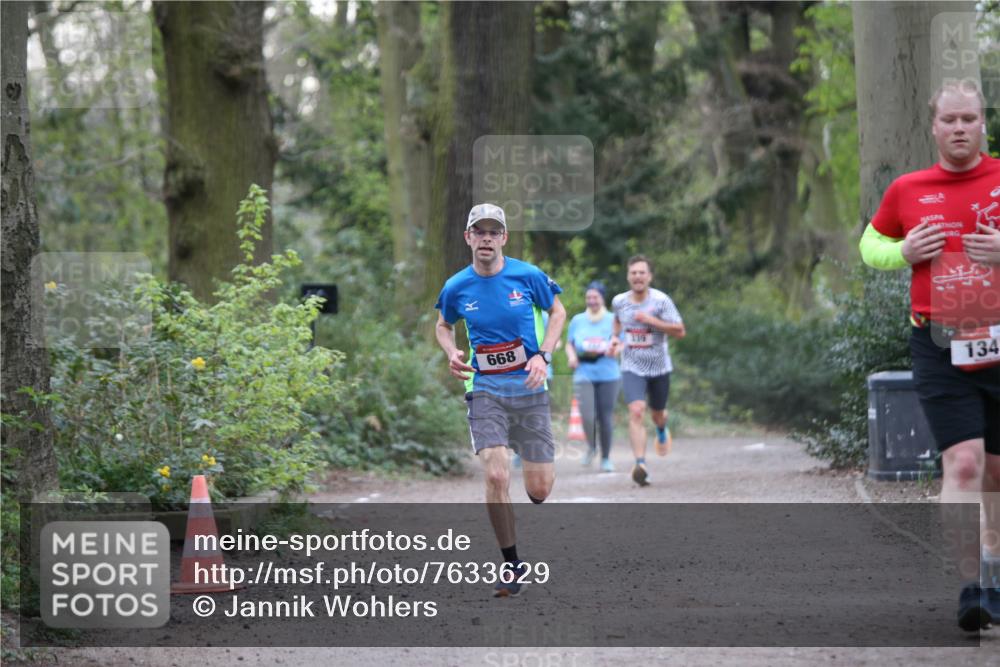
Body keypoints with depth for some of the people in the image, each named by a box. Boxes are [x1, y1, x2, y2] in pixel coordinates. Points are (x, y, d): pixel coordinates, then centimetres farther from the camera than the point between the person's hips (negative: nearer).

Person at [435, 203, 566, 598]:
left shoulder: (528, 276, -5)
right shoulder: (456, 288, -2)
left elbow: (557, 312, 10)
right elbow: (443, 326, 17)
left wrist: (543, 356, -5)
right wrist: (452, 355, -3)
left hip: (529, 388, 0)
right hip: (485, 390, 0)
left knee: (539, 489, 0)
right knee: (496, 476, -18)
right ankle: (512, 564, -3)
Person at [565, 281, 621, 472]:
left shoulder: (612, 320, 6)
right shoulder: (577, 320, 11)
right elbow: (569, 344, 19)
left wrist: (613, 350, -14)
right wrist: (572, 356, -3)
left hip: (608, 375, 0)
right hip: (584, 375, 0)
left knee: (605, 417, -1)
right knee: (587, 416, -15)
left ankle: (606, 458, 15)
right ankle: (591, 447, 14)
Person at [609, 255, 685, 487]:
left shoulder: (661, 300, -13)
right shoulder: (619, 301, -2)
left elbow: (680, 331, -14)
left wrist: (652, 320, -24)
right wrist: (616, 337, 4)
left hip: (659, 367, 0)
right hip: (632, 367, 0)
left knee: (657, 414, 18)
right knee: (636, 411, -21)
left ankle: (662, 431, 58)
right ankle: (640, 464, -28)